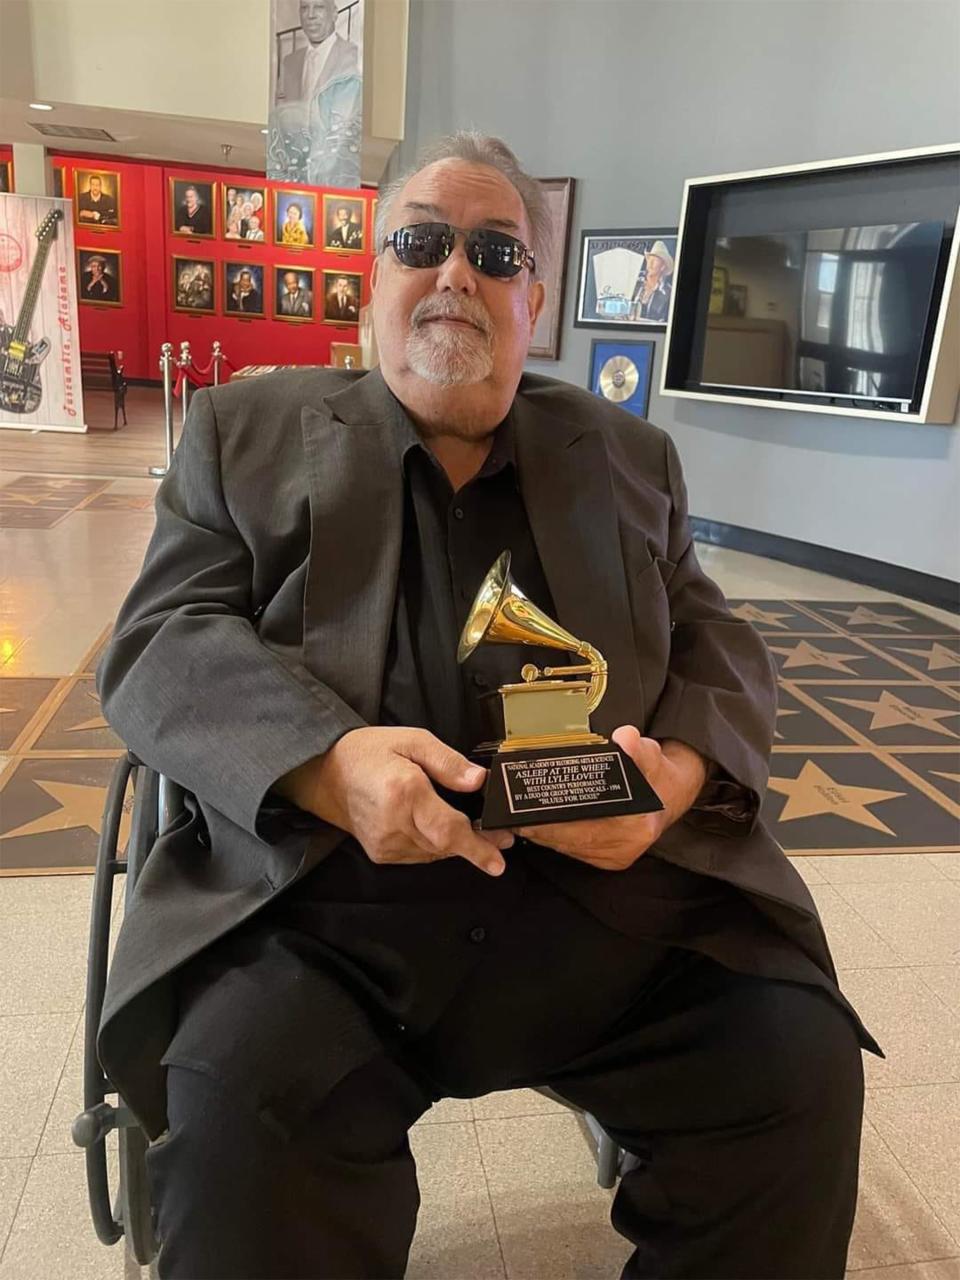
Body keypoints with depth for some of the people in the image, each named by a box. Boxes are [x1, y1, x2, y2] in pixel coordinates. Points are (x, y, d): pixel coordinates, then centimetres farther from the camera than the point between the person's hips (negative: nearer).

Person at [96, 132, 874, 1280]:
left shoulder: (630, 456, 19)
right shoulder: (250, 432, 12)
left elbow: (718, 647, 15)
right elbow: (160, 644, 2)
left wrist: (682, 771, -10)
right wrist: (329, 762, -19)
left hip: (616, 892, 3)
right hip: (328, 899, -2)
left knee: (803, 1068, -15)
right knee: (235, 1105, -27)